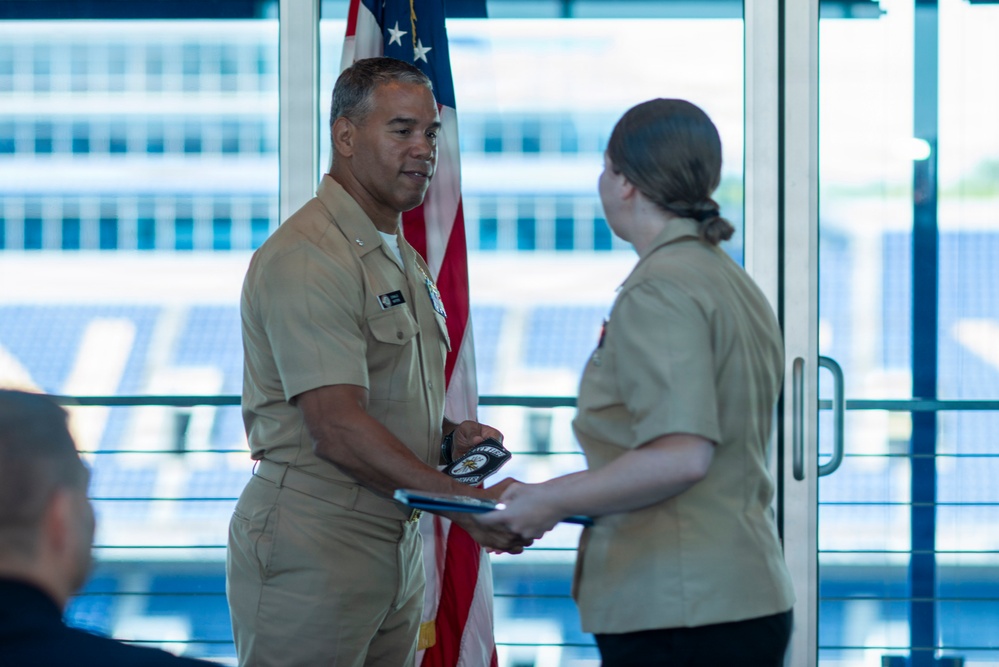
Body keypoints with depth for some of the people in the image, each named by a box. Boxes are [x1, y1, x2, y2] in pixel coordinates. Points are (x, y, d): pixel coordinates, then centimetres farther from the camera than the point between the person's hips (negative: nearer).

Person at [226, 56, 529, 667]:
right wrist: (462, 501, -28)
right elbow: (339, 429, -23)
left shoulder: (404, 258, 18)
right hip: (312, 550, -9)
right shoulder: (306, 258, -15)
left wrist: (448, 435, 6)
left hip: (398, 544, 9)